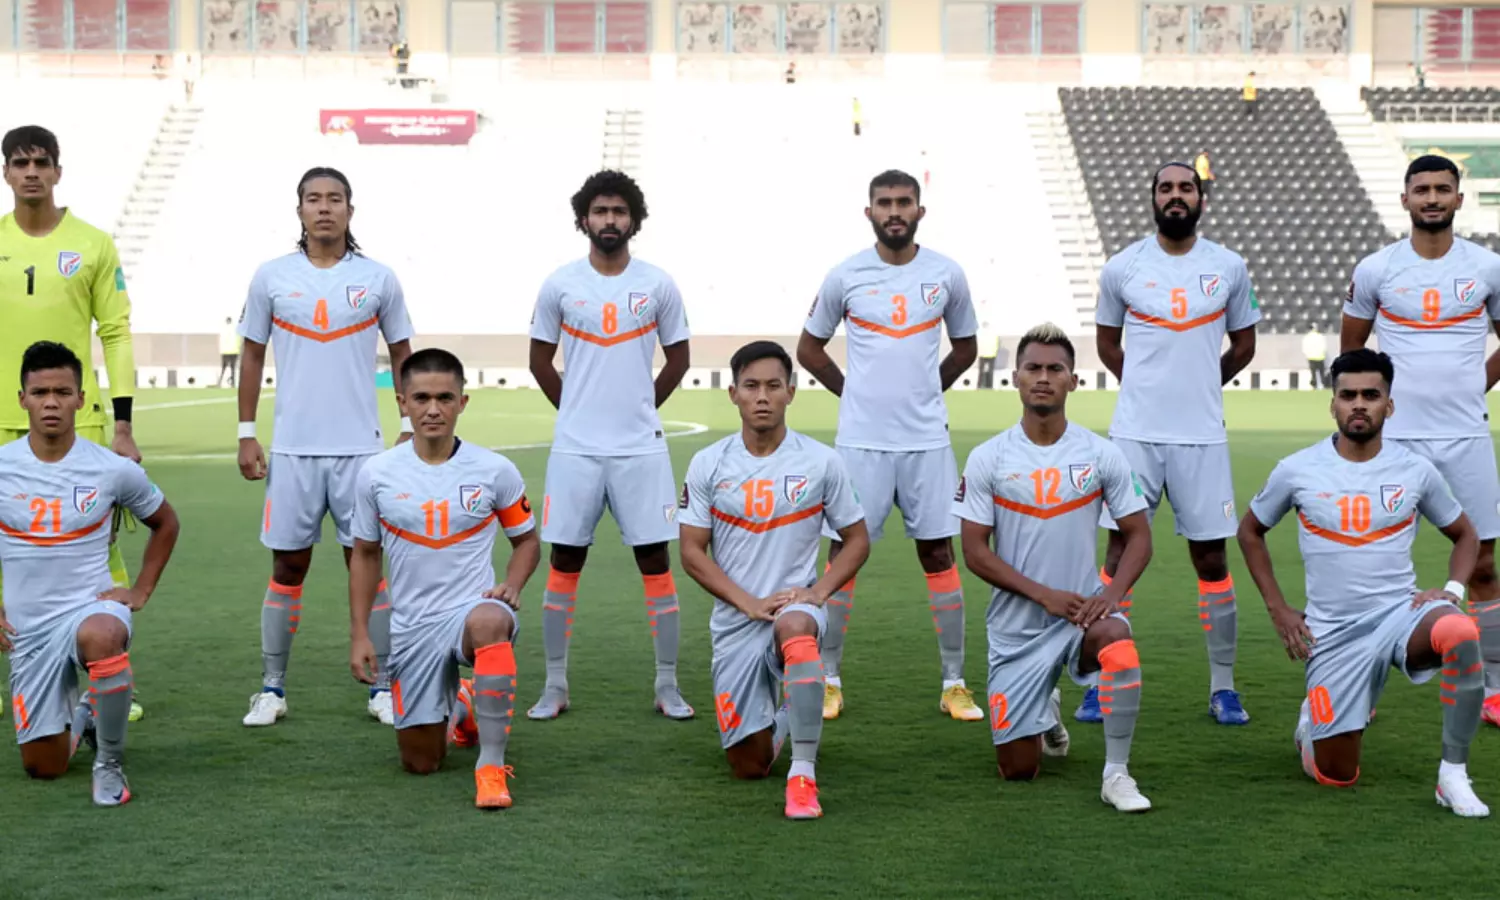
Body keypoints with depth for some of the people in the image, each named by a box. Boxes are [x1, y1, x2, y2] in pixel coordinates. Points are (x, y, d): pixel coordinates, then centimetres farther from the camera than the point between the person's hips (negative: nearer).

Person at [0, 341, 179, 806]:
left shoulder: (114, 470, -7)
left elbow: (165, 522, 13)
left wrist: (141, 590, 4)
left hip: (94, 606, -2)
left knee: (100, 636, -42)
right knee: (43, 767, 4)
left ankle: (110, 763, -21)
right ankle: (77, 718, 41)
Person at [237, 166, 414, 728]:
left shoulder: (378, 279, 3)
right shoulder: (271, 277, 3)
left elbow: (402, 355, 10)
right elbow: (252, 356, 9)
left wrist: (411, 427, 3)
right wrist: (245, 434, 3)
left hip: (361, 448, 0)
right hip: (292, 448, 0)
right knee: (287, 566, 5)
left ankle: (383, 687, 8)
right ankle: (272, 689, 12)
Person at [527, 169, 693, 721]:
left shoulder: (658, 285, 1)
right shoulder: (560, 285, 1)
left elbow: (678, 359, 11)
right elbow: (540, 359, 11)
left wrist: (640, 408, 10)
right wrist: (576, 410, 11)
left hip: (641, 448, 0)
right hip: (575, 448, 0)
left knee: (656, 560, 1)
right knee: (564, 562, 3)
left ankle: (668, 686, 8)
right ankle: (555, 686, 12)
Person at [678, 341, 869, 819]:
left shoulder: (822, 462, -2)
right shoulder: (708, 465, -2)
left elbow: (856, 540, 6)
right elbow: (692, 554, -1)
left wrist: (817, 592, -11)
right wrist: (749, 602, -14)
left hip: (797, 605, -2)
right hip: (735, 619, 2)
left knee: (794, 626, -41)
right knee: (749, 766, 3)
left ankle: (803, 773, -33)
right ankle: (780, 723, 41)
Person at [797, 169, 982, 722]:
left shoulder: (946, 275, 2)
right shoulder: (845, 276, -1)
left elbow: (965, 346, 17)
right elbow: (809, 349, 10)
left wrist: (925, 392, 12)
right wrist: (854, 393, 7)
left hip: (927, 439, 1)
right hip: (861, 441, -1)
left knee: (939, 553, 3)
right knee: (844, 553, 1)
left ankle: (954, 684, 10)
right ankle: (829, 680, 11)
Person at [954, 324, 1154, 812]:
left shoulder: (1102, 455, -3)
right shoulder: (987, 460, -6)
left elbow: (1138, 535, 2)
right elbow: (975, 552, -6)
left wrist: (1113, 592, -17)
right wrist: (1043, 594, -17)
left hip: (1082, 608, 0)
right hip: (1016, 624, 0)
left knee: (1117, 642, -38)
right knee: (1017, 771, 2)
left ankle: (1116, 775, -19)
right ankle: (1047, 715, 40)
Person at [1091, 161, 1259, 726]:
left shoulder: (1229, 268, 3)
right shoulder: (1122, 268, 2)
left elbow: (1243, 344, 15)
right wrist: (1149, 386, 11)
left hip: (1202, 436, 0)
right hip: (1134, 433, 0)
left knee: (1211, 557, 4)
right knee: (1121, 552, 0)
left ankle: (1223, 687, 14)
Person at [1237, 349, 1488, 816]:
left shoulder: (1415, 470, -1)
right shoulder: (1296, 471, -3)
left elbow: (1465, 535, 13)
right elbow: (1250, 531, 12)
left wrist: (1452, 589, -7)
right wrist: (1278, 609, 5)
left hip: (1401, 611, 0)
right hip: (1333, 632, 0)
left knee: (1461, 633, -37)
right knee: (1336, 778, 1)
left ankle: (1453, 774, -22)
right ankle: (1313, 720, 38)